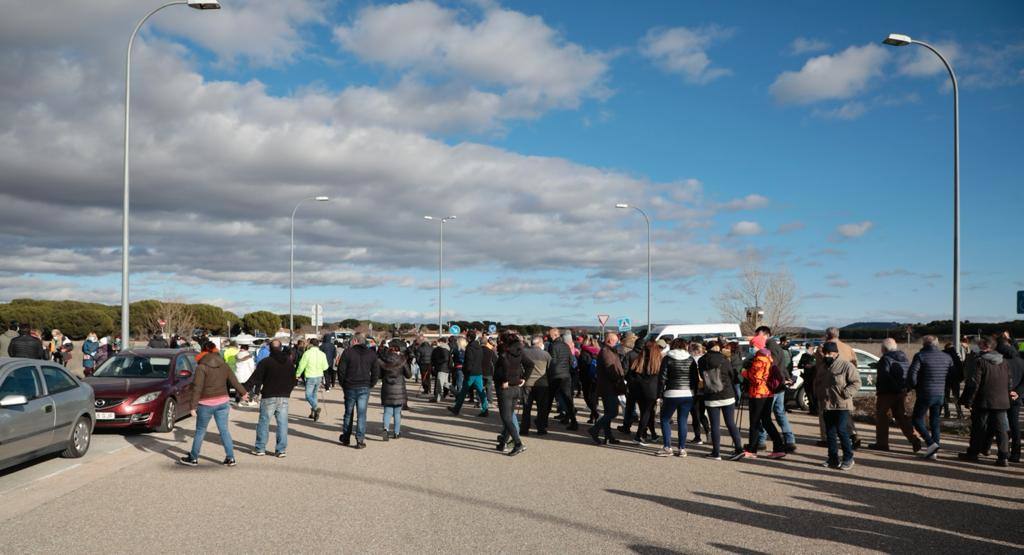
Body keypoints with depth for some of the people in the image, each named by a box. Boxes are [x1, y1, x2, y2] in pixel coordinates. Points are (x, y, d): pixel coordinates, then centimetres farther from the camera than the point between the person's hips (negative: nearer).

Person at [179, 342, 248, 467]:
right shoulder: (224, 365, 4)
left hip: (206, 404, -4)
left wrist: (194, 405, -12)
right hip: (222, 402, 4)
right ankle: (230, 458, 9)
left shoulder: (201, 367, -11)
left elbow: (197, 388, -15)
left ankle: (193, 458, 21)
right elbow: (234, 381, 13)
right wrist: (243, 392, 29)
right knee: (224, 430, 9)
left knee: (200, 431, 9)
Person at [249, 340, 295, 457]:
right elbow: (293, 380, 15)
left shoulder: (265, 362, -7)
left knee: (264, 422, 6)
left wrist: (256, 390, 6)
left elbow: (256, 378, -8)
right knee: (282, 423, 4)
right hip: (284, 397, 3)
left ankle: (260, 448, 11)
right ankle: (281, 450, 4)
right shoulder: (288, 362, 8)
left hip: (268, 397, -3)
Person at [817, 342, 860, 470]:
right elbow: (817, 383, 27)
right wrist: (819, 394, 12)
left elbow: (856, 382, -10)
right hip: (827, 405, 7)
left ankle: (848, 457, 1)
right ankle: (833, 459, 16)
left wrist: (845, 393, -18)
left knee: (841, 430, -12)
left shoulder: (846, 365, -7)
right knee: (830, 432, 8)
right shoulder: (824, 367, 15)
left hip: (842, 405, -7)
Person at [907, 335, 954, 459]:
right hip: (941, 395, 5)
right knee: (936, 422, 12)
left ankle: (931, 443, -13)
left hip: (925, 394, -5)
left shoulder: (920, 356, -9)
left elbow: (912, 374, -16)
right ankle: (934, 451, 9)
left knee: (917, 419, 5)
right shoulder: (946, 357, 9)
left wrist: (913, 386, 1)